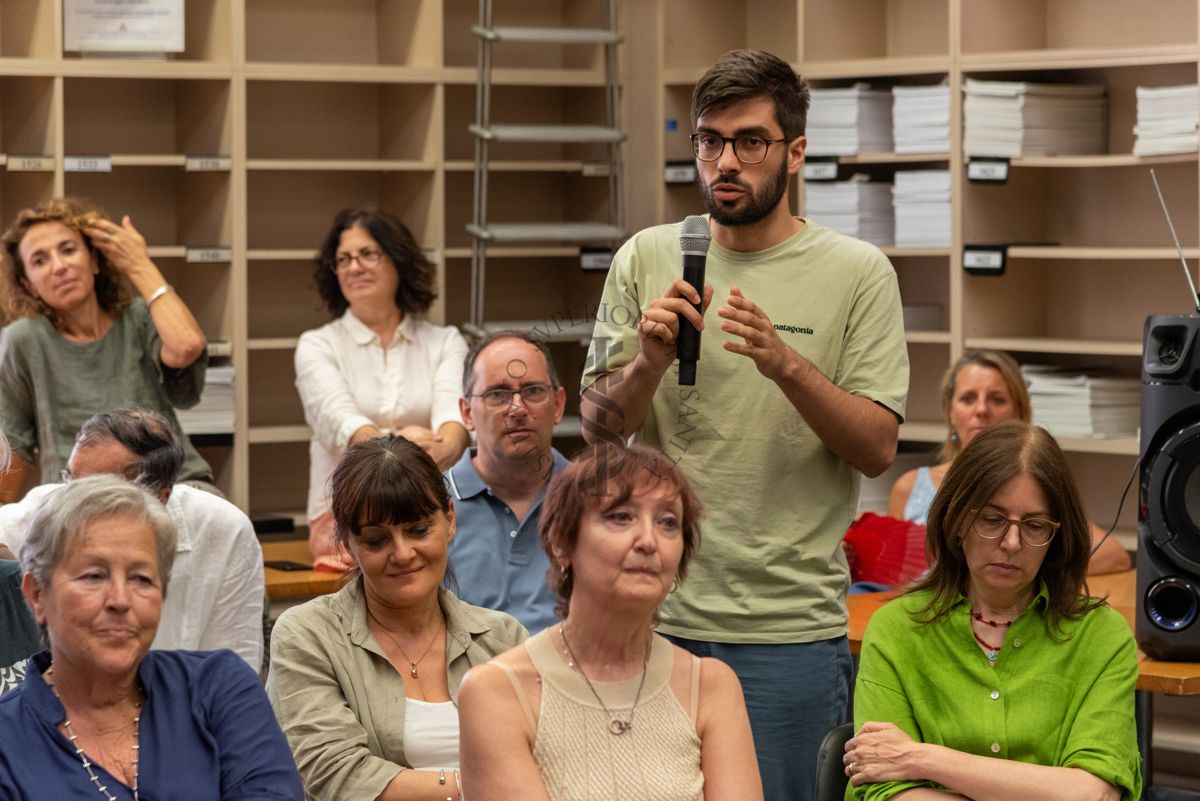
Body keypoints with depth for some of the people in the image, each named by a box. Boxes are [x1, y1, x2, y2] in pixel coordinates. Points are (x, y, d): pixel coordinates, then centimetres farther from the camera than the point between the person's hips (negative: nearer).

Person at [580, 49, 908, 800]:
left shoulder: (857, 272, -1)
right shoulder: (645, 259, 6)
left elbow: (877, 448, -6)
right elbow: (598, 427, 5)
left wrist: (787, 364, -22)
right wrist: (648, 363, -16)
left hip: (790, 629, -2)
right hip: (655, 611, 2)